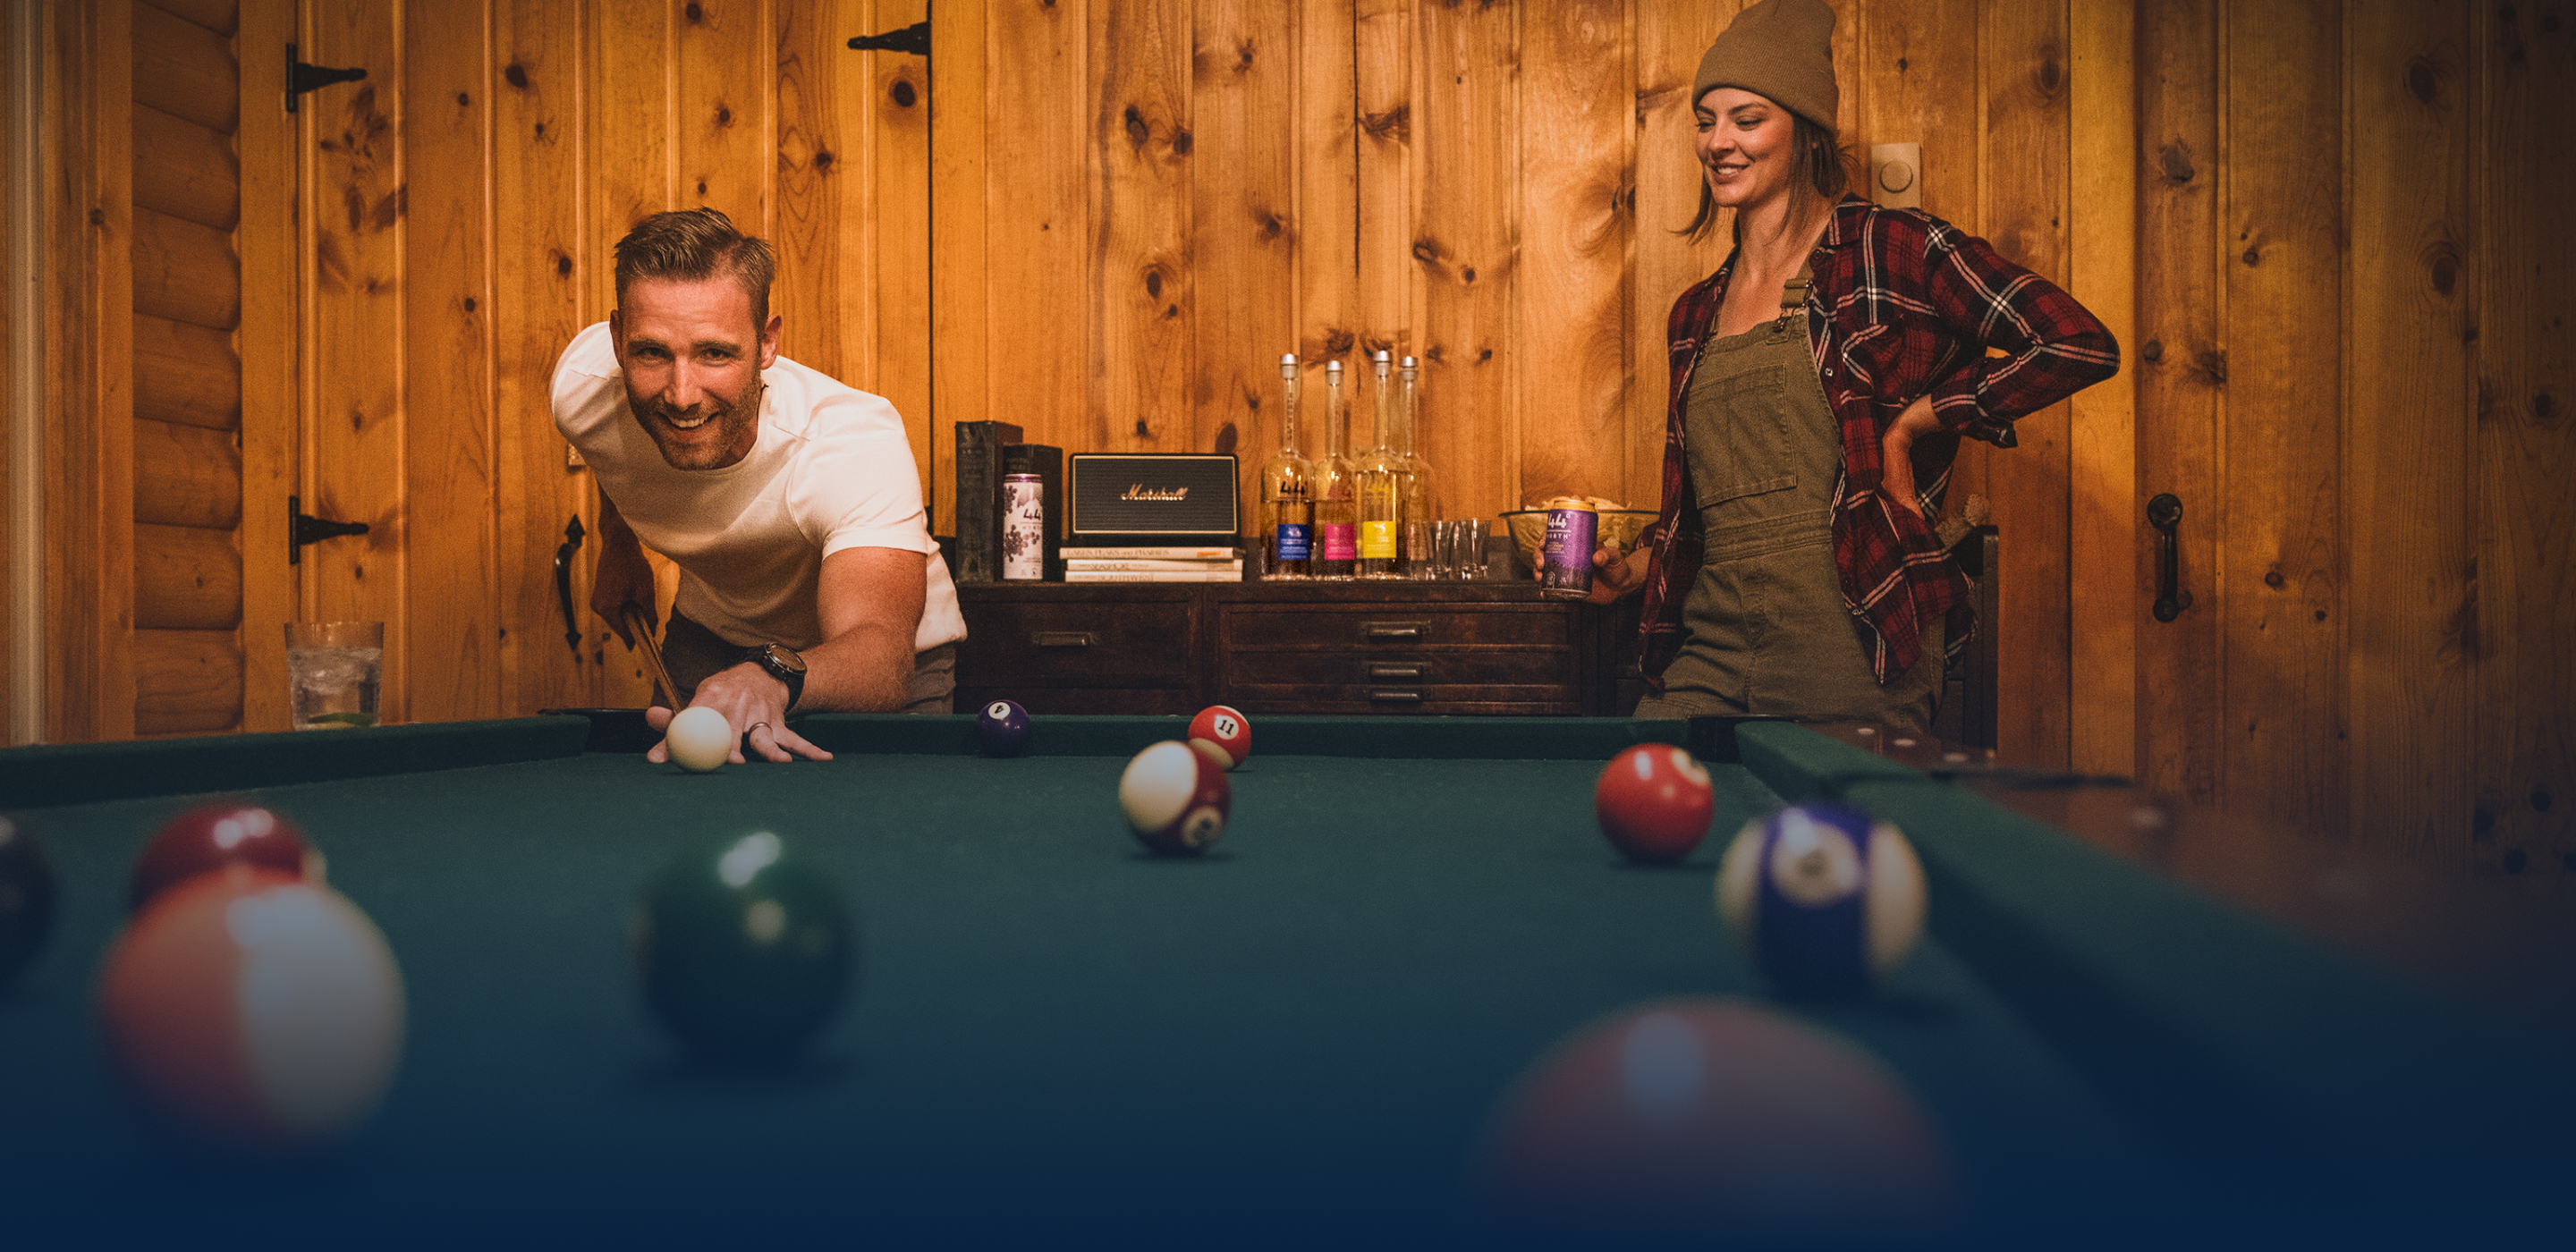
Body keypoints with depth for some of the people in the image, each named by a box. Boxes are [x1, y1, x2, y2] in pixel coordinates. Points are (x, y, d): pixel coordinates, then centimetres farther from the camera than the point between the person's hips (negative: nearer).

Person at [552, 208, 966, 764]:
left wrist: (774, 676, -73)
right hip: (711, 632, 3)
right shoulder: (580, 387, -24)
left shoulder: (858, 444, -40)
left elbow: (880, 651, -54)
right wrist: (618, 544, 6)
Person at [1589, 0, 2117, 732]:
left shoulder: (1888, 249, -1)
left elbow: (2082, 346, -9)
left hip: (1847, 654, -5)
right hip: (1708, 652, 5)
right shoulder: (1696, 314, 16)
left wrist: (1910, 423, -7)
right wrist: (1633, 569, 6)